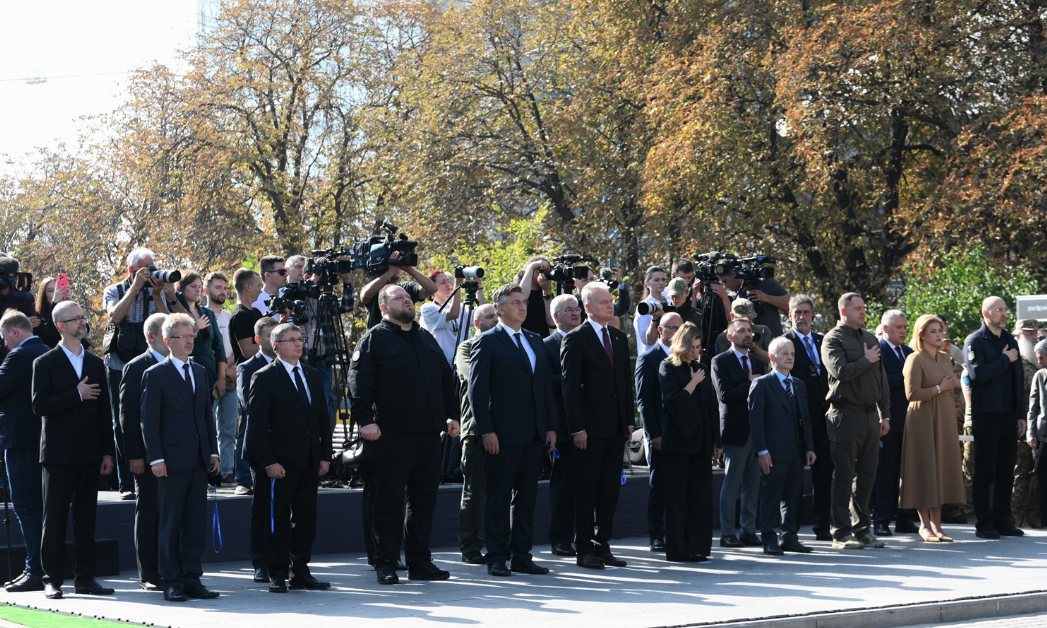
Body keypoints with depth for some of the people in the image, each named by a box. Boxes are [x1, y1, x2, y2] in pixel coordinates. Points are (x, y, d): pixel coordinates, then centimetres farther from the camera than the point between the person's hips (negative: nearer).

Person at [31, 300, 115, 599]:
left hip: (89, 454, 4)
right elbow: (40, 405, -13)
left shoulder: (96, 364, 13)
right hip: (58, 454, -4)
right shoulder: (45, 364, -2)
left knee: (86, 518, 8)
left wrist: (108, 451, 6)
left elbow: (105, 410, 11)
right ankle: (52, 579, 4)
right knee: (55, 518, 0)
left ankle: (85, 578, 12)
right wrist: (77, 395, -14)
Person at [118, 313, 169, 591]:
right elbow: (128, 415, -7)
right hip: (149, 454, -5)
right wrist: (134, 455, -13)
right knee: (149, 513, 2)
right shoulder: (136, 369, -4)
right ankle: (149, 575, 7)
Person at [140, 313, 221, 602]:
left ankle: (192, 579, 11)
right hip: (173, 459, -6)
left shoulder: (200, 372, 15)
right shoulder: (155, 375, -4)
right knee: (171, 523, -1)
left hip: (199, 459, 6)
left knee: (196, 522, 6)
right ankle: (171, 582, 4)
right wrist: (156, 458, -13)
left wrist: (213, 451, 10)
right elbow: (149, 421, -7)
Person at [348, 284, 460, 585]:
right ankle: (386, 564, 3)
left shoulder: (426, 338, 18)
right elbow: (359, 382, -12)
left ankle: (420, 562, 17)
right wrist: (365, 419, -21)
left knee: (424, 500, 10)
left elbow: (446, 378, 23)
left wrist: (451, 414, 14)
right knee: (389, 501, -2)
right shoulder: (374, 339, -3)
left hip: (429, 433, 7)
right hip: (391, 434, -7)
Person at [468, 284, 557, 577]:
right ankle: (496, 558, 5)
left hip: (534, 433, 6)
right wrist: (486, 431, -15)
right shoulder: (487, 342, -4)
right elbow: (477, 389, -8)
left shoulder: (535, 341, 16)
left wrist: (550, 426, 9)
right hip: (503, 434, -6)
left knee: (527, 495, 9)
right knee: (498, 497, 0)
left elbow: (545, 385, 16)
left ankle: (521, 555, 15)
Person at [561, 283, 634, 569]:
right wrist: (577, 428, -15)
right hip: (590, 427, -6)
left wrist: (629, 421, 10)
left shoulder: (620, 338, 14)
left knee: (610, 489, 8)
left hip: (615, 427, 6)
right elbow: (570, 386, -10)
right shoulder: (575, 339, -6)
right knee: (586, 489, -1)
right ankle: (584, 548, 4)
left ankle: (602, 545, 14)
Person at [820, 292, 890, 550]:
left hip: (870, 415, 7)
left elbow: (881, 378, 19)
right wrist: (866, 360, -7)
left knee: (867, 475, 10)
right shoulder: (833, 339, -5)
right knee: (844, 475, -5)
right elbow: (840, 371, -21)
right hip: (846, 415, -7)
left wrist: (884, 414, 15)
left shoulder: (870, 339, 17)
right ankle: (841, 533, -1)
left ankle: (862, 529, 17)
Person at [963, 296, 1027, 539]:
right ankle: (984, 523, 2)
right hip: (986, 415, -6)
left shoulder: (1009, 340, 16)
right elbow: (977, 373, -21)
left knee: (1006, 470, 8)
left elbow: (1018, 379, 19)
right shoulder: (975, 341, -4)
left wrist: (1021, 414, 13)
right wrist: (1005, 360, -12)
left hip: (1009, 416, 6)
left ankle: (1002, 521, 13)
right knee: (985, 471, -2)